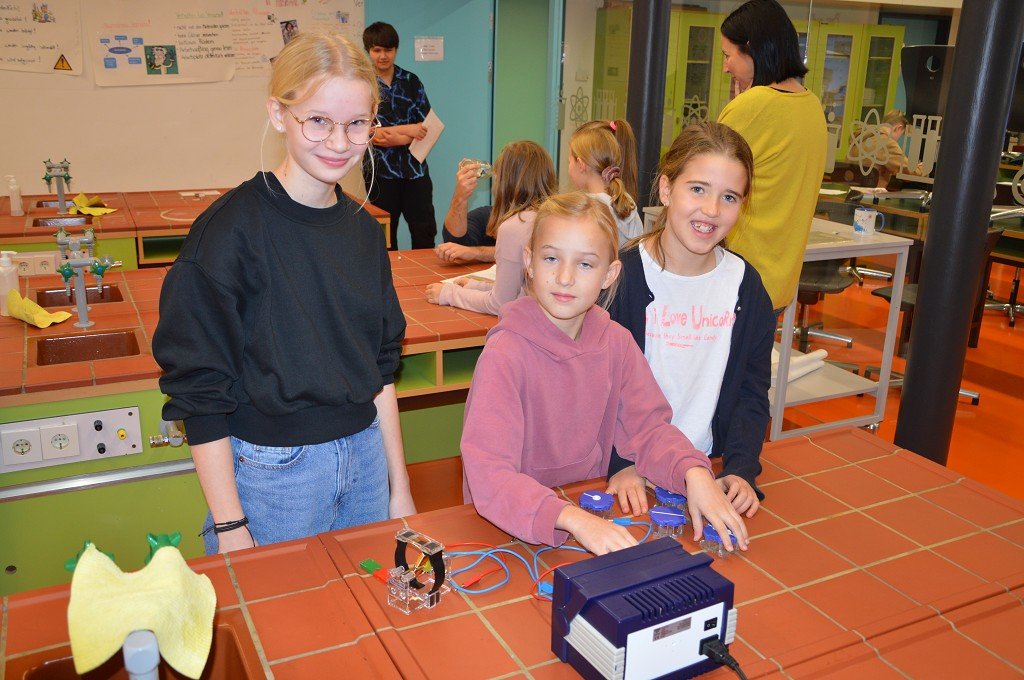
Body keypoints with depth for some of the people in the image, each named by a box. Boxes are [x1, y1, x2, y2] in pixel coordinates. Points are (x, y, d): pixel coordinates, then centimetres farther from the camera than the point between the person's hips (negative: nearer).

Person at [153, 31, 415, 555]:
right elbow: (200, 392, -14)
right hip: (271, 469, -5)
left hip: (364, 455, 6)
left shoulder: (364, 230, 2)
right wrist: (230, 527, -12)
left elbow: (379, 367, 8)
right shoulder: (232, 228, -16)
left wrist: (400, 486, 10)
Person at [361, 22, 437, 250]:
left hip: (415, 168, 2)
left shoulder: (411, 81, 8)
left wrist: (395, 136, -14)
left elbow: (426, 125, 2)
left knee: (425, 231, 1)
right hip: (381, 171, -2)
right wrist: (408, 129, -15)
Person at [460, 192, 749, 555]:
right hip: (509, 526, -2)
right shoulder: (504, 354, -18)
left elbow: (648, 427, 1)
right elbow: (488, 475, -25)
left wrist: (694, 473, -18)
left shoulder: (616, 342, -1)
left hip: (593, 509, 2)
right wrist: (573, 519, -38)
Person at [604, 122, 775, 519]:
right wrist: (618, 464, -18)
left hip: (706, 471, 4)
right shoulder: (618, 276, -9)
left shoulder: (746, 286, 4)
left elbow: (752, 393, 6)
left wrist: (741, 469, -8)